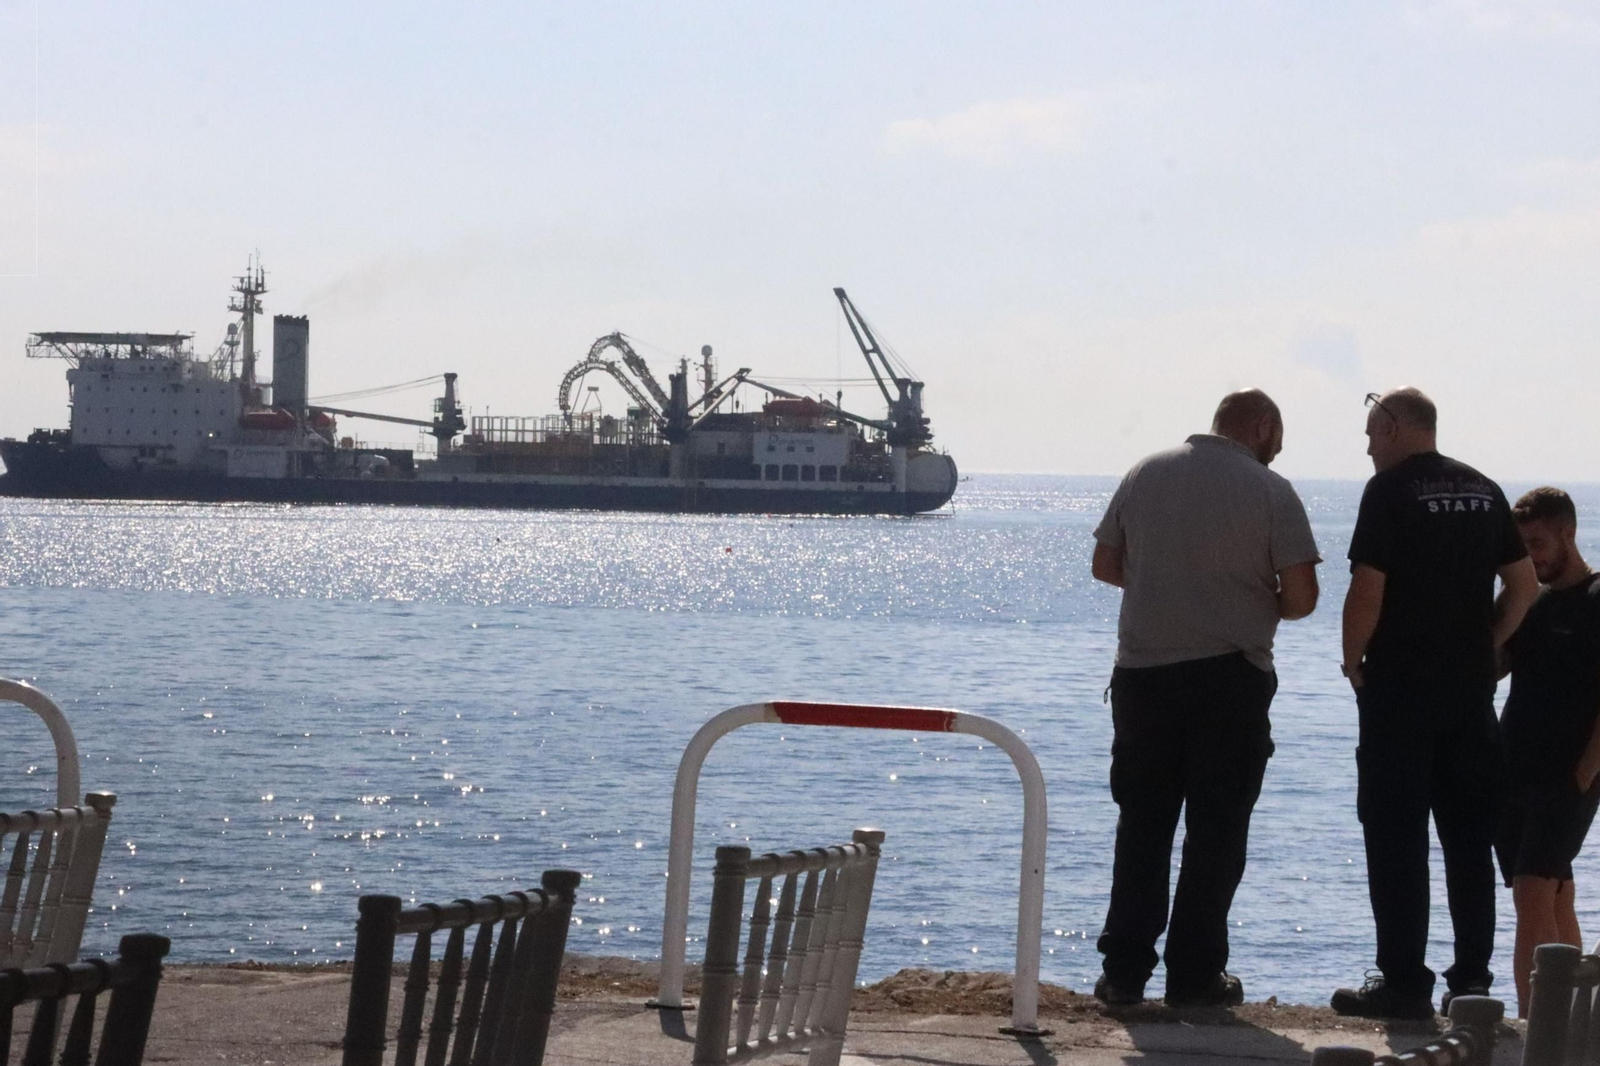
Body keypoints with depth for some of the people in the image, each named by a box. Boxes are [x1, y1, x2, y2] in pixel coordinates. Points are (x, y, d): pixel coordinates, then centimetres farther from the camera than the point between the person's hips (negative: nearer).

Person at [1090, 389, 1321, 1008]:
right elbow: (1301, 597, -10)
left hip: (1143, 671, 3)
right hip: (1229, 673, -3)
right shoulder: (1270, 492, -6)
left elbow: (1105, 565, 12)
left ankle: (1124, 971, 7)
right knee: (1215, 830, 5)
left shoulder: (1145, 474, 5)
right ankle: (1195, 975, 4)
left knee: (1141, 825, 10)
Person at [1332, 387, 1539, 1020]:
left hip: (1399, 685, -6)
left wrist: (1354, 661, -3)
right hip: (1471, 688, 6)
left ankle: (1403, 981, -3)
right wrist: (1485, 649, 14)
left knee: (1396, 837, -1)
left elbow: (1367, 590, -16)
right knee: (1469, 837, 10)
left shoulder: (1391, 490, -10)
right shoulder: (1485, 492, 10)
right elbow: (1524, 585, 10)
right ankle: (1471, 979, 11)